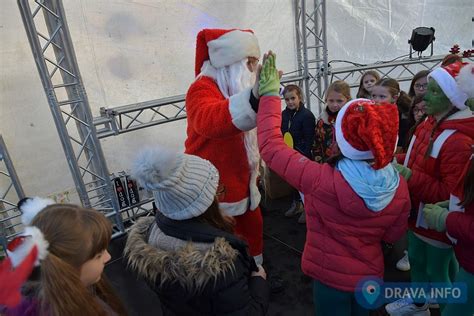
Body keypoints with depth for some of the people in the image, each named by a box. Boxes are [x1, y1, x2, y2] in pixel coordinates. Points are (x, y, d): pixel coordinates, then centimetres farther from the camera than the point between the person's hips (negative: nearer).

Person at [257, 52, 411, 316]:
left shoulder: (321, 180, -34)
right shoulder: (400, 188, -19)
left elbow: (271, 145, -25)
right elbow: (393, 235, -2)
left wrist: (269, 95, -17)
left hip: (330, 274, -3)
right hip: (370, 274, 4)